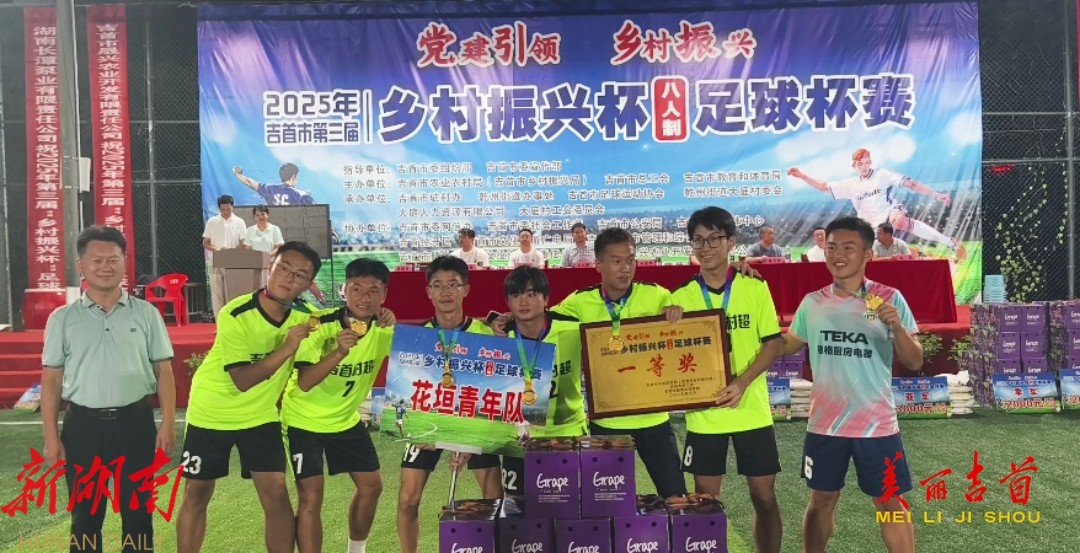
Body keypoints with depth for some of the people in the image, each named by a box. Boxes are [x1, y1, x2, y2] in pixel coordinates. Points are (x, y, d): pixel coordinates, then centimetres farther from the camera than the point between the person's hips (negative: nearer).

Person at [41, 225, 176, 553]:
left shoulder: (146, 313, 1)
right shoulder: (62, 318, 3)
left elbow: (163, 371, 2)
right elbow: (51, 380, 4)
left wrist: (168, 423, -4)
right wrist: (51, 437, -1)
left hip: (135, 421, 0)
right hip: (82, 424, 1)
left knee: (138, 510, 9)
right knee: (85, 513, 11)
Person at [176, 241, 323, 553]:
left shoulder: (304, 315, -12)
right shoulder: (235, 315, -25)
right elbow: (242, 380, -31)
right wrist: (286, 348, -38)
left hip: (260, 415, 3)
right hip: (210, 412, -2)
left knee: (276, 495, -5)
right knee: (196, 495, 10)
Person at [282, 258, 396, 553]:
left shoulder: (382, 328, -12)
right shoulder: (321, 326, -26)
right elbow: (304, 383, -34)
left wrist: (393, 330, -35)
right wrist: (339, 352, -48)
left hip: (346, 419, 5)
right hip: (304, 419, -5)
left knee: (371, 485, 10)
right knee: (311, 496, -10)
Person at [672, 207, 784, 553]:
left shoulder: (755, 288, -2)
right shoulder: (681, 297, 1)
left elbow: (773, 343, -3)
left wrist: (742, 383, -16)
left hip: (751, 410, -1)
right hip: (703, 414, 1)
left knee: (764, 495, 9)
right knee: (706, 500, 8)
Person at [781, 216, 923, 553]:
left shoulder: (890, 299, -7)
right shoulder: (812, 303, 2)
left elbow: (914, 363, -7)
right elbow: (786, 346, 14)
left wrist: (897, 327, -26)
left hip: (876, 424, -2)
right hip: (824, 424, 3)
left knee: (890, 503, 9)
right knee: (821, 501, 14)